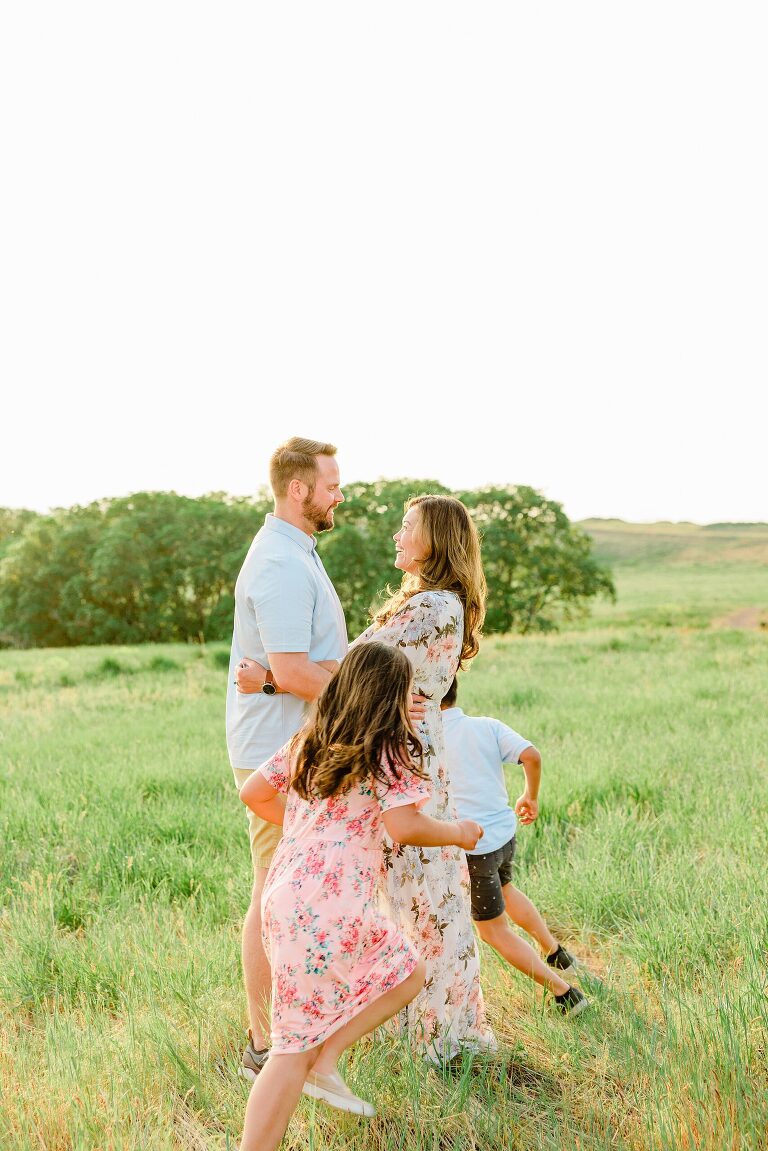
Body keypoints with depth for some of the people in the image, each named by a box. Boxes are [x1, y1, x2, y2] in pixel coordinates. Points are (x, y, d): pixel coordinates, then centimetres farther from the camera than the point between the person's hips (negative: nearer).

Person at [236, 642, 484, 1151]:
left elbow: (253, 792, 17)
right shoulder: (389, 751, -6)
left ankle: (324, 1062, 11)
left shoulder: (307, 742, 13)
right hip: (332, 907, -7)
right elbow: (403, 825, -16)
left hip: (286, 894, 7)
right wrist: (458, 833, 1)